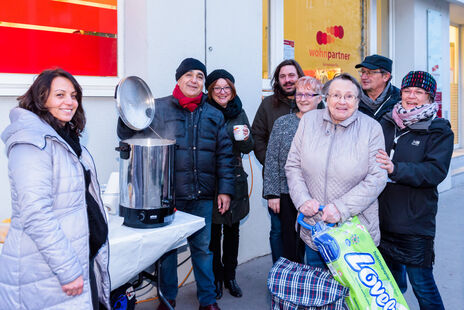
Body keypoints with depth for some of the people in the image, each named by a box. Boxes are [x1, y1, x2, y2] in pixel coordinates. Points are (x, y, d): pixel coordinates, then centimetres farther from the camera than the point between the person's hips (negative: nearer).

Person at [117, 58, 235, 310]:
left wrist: (225, 189, 3)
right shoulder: (158, 108, 2)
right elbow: (127, 135, 2)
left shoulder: (214, 115, 9)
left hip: (202, 197, 2)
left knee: (203, 248, 12)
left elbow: (224, 155, 9)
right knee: (166, 247, 12)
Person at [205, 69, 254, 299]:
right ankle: (215, 278, 21)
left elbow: (247, 149, 12)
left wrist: (246, 138, -9)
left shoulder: (239, 113, 8)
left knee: (232, 230, 13)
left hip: (235, 179, 4)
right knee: (213, 231, 3)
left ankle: (230, 277, 28)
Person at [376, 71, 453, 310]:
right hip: (382, 218, 5)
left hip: (416, 223, -4)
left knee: (422, 285, 3)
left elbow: (436, 171, -19)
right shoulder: (385, 124, 6)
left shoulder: (440, 132, -5)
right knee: (390, 279, 21)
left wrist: (395, 169, -30)